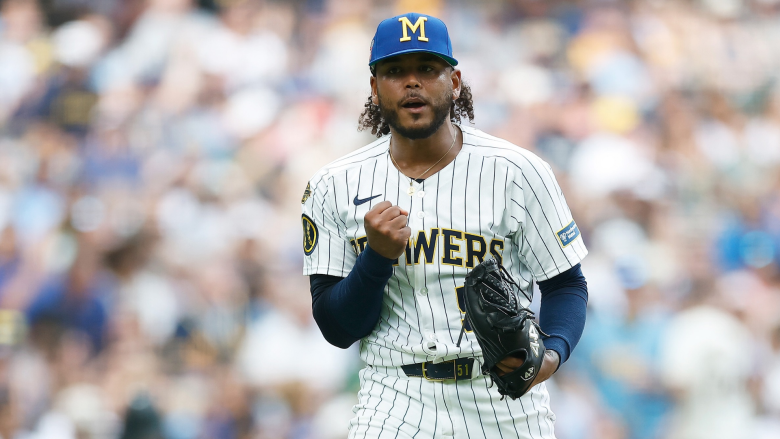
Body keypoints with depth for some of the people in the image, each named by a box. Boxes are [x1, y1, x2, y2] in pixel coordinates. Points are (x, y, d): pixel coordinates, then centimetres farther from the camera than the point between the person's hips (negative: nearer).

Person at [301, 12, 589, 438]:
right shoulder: (334, 187, 0)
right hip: (395, 402, 1)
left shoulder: (517, 172, -4)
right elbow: (337, 330, -1)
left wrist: (552, 352, -20)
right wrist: (378, 256, -18)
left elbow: (566, 285, 0)